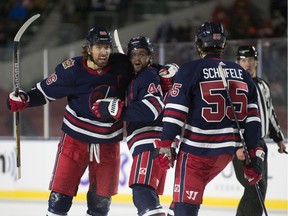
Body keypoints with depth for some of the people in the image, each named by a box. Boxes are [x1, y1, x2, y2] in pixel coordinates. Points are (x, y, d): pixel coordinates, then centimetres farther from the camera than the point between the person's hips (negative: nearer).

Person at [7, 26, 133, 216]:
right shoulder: (72, 70, -16)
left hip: (108, 141, 3)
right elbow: (46, 90, -8)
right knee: (62, 186, -5)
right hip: (76, 137, -3)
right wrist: (24, 99, -21)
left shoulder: (121, 65, -8)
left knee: (103, 193, 9)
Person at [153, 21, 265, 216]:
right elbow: (252, 117, 7)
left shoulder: (190, 70, -6)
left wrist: (165, 145, -10)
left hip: (197, 149, -6)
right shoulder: (241, 74, 9)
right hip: (228, 149, 6)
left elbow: (175, 111, -12)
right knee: (195, 186, 27)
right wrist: (255, 154, 9)